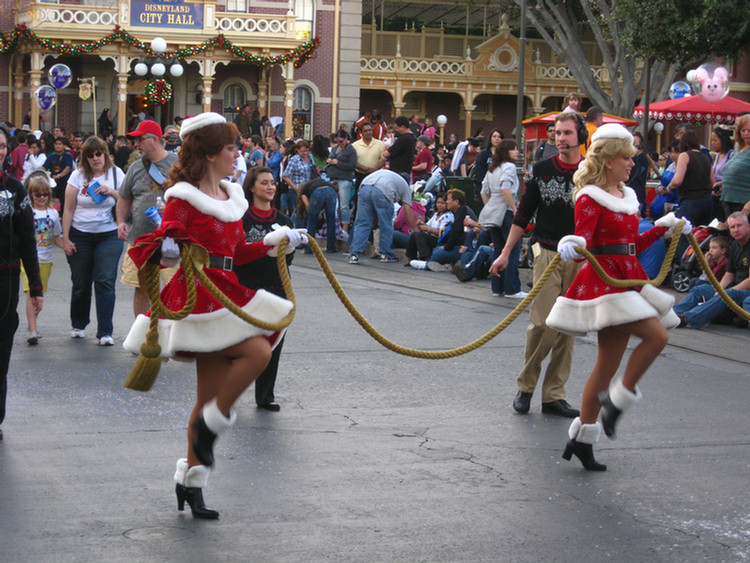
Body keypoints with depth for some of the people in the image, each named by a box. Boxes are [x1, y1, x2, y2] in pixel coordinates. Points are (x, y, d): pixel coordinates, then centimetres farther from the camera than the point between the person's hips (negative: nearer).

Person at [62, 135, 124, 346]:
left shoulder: (116, 173, 3)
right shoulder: (78, 176, 2)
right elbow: (69, 209, 2)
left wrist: (112, 192, -16)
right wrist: (65, 238, -3)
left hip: (109, 235, 0)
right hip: (80, 236, 0)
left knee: (106, 282, -10)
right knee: (80, 283, 6)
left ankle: (105, 332, -7)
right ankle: (78, 325, 28)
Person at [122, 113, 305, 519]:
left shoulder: (230, 196, 17)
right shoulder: (184, 197, -8)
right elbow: (162, 239, -14)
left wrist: (274, 242, 24)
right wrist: (166, 248, -35)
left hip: (224, 293, 9)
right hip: (198, 294, -8)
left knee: (210, 395, 9)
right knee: (257, 351, -24)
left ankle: (191, 481, 17)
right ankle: (211, 425, -7)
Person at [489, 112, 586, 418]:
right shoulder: (541, 170, 5)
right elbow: (523, 214, 11)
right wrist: (505, 252, 8)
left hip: (580, 258, 1)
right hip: (547, 253, -1)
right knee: (543, 323, -9)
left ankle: (553, 395, 11)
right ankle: (526, 385, 8)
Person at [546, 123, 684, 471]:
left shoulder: (626, 197, 17)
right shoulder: (591, 198, -8)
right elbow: (583, 240, -18)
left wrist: (665, 226, 26)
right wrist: (571, 245, -39)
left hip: (626, 280, 9)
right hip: (603, 279, -9)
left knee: (609, 362, 7)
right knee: (657, 335, -22)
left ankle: (581, 439, 12)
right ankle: (617, 401, -8)